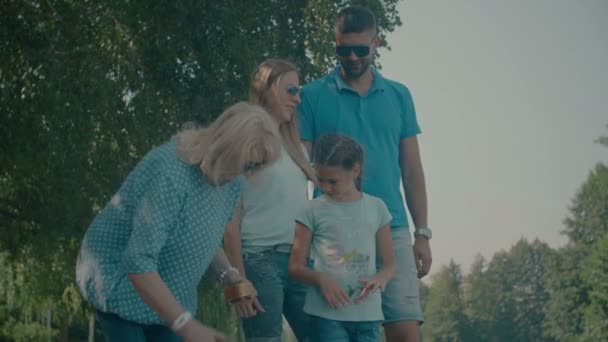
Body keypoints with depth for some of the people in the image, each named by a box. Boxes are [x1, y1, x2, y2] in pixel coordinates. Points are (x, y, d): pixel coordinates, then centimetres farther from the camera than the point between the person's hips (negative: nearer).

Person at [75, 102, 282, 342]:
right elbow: (138, 263, -36)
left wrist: (231, 277, 0)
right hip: (120, 284, -7)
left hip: (167, 295, 8)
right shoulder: (170, 174, -31)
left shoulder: (230, 178, -5)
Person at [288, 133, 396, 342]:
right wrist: (321, 279, -16)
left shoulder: (376, 208, 8)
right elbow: (295, 266, 3)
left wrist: (380, 278, -10)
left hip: (368, 313, 3)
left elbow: (389, 263, 13)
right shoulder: (314, 210, 2)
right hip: (327, 312, -2)